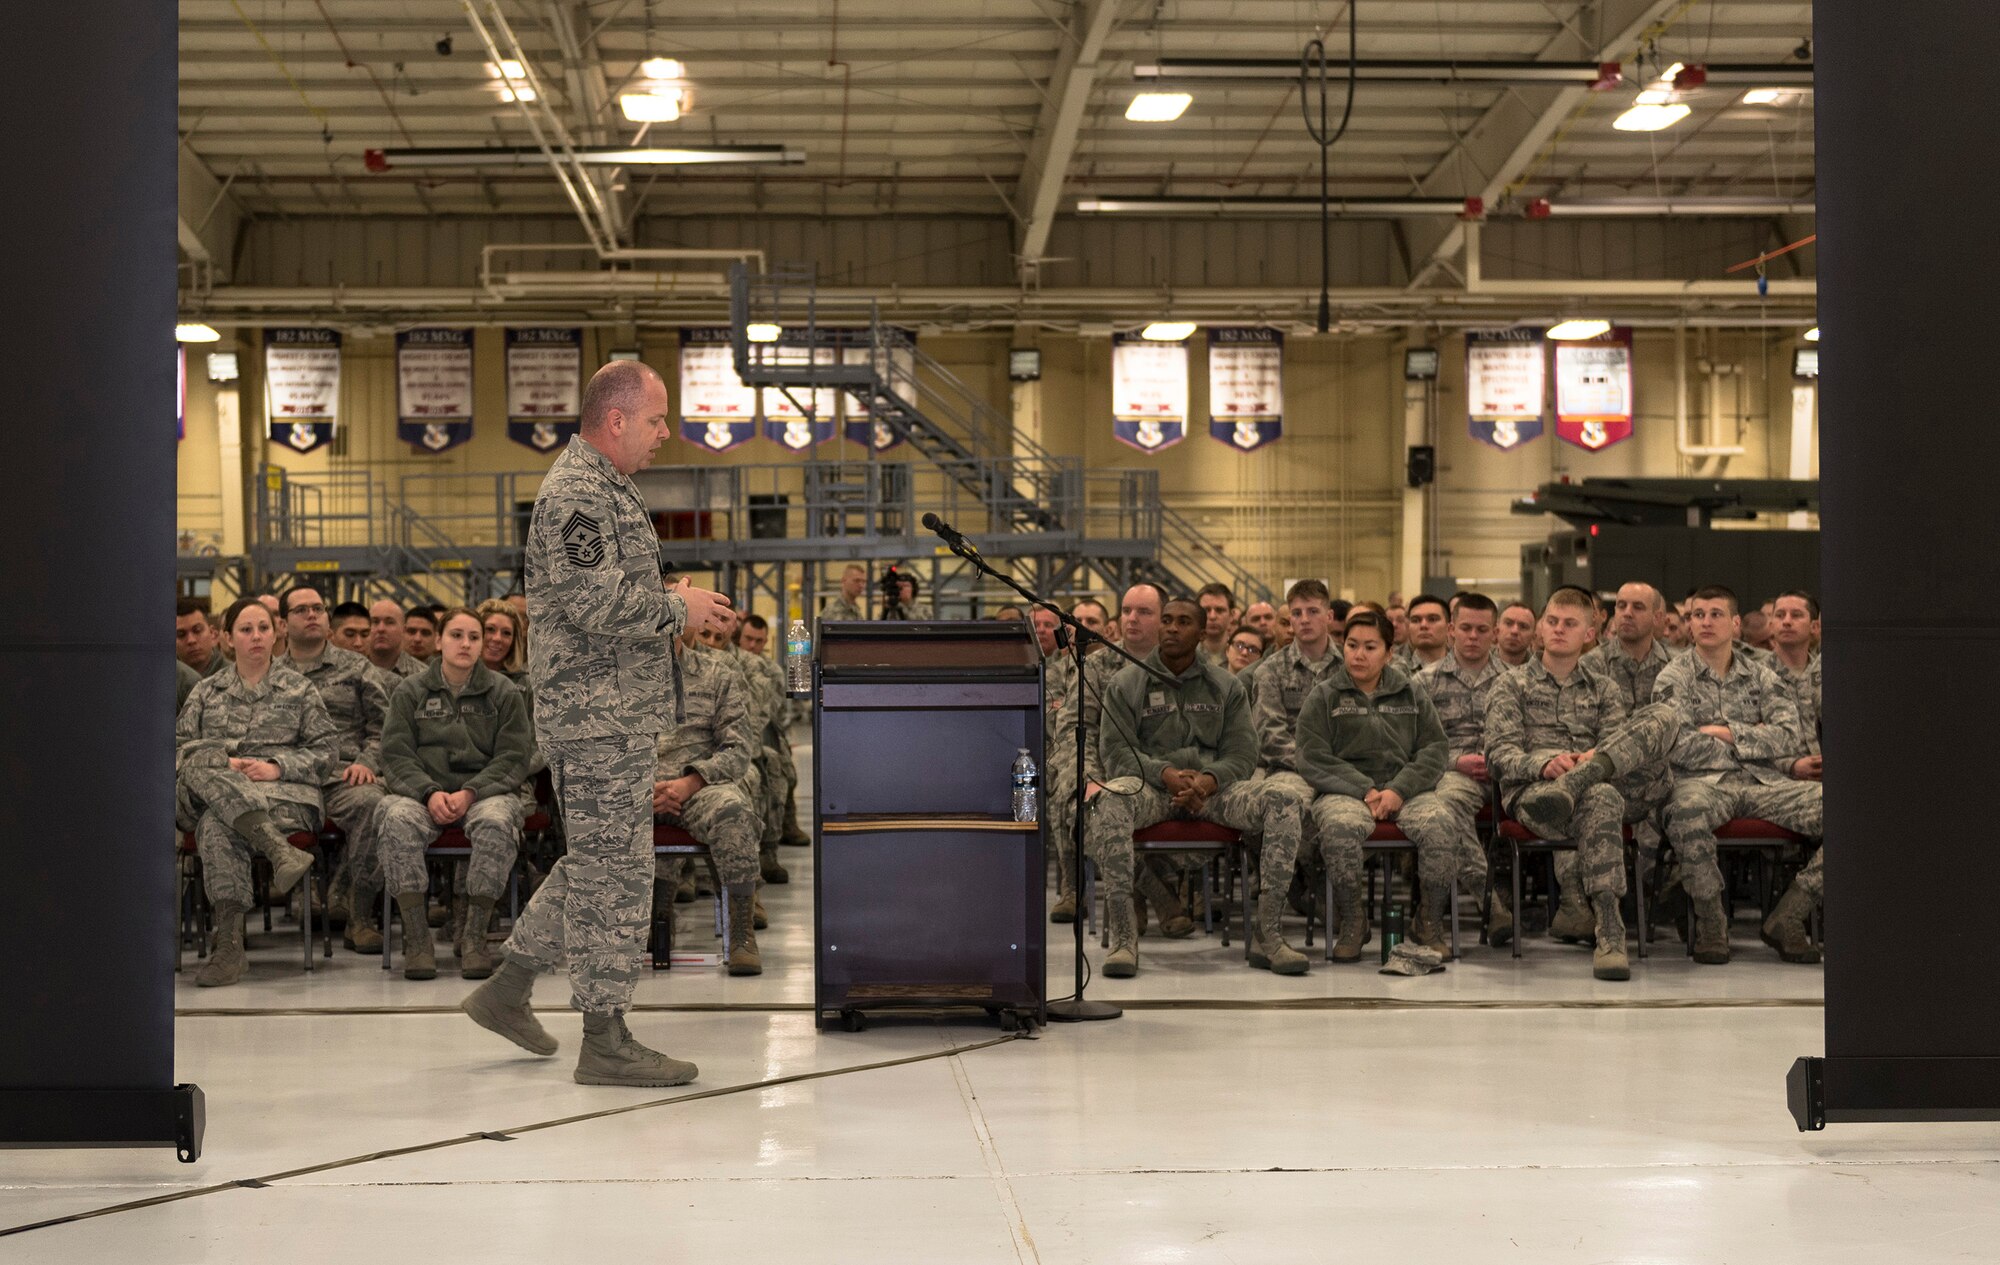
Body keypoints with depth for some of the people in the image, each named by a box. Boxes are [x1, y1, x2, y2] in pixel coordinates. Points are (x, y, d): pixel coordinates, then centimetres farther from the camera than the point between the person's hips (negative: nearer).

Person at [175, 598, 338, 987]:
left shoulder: (299, 689, 16)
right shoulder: (206, 691, 22)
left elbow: (327, 749, 9)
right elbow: (179, 746, 12)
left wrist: (277, 767, -9)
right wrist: (226, 762, -8)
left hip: (284, 794, -2)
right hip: (212, 790, 2)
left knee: (217, 825, -35)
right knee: (201, 764, -37)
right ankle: (277, 849, -51)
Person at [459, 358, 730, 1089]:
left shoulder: (605, 487, 18)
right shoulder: (576, 494, -16)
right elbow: (595, 602, -25)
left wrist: (670, 604, 13)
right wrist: (678, 610, -13)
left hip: (619, 712, 11)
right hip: (598, 714, -11)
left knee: (594, 864, 18)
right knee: (613, 871, -6)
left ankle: (507, 990, 27)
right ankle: (605, 1041, 0)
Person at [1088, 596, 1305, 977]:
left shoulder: (1226, 687, 14)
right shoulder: (1127, 684, 9)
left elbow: (1242, 752, 5)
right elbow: (1116, 750, -1)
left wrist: (1208, 780, -19)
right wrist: (1166, 773, -20)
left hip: (1212, 785, 2)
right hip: (1149, 784, -2)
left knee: (1283, 803, -26)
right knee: (1108, 801, -38)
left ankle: (1266, 934, -24)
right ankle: (1123, 936, -37)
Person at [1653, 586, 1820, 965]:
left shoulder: (1761, 677, 19)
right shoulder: (1674, 678, 9)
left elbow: (1790, 735, 2)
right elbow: (1680, 748, -8)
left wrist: (1729, 733, -6)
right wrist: (1755, 740, 0)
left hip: (1762, 782, 3)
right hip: (1703, 781, -3)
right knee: (1686, 809, -41)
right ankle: (1710, 917, -23)